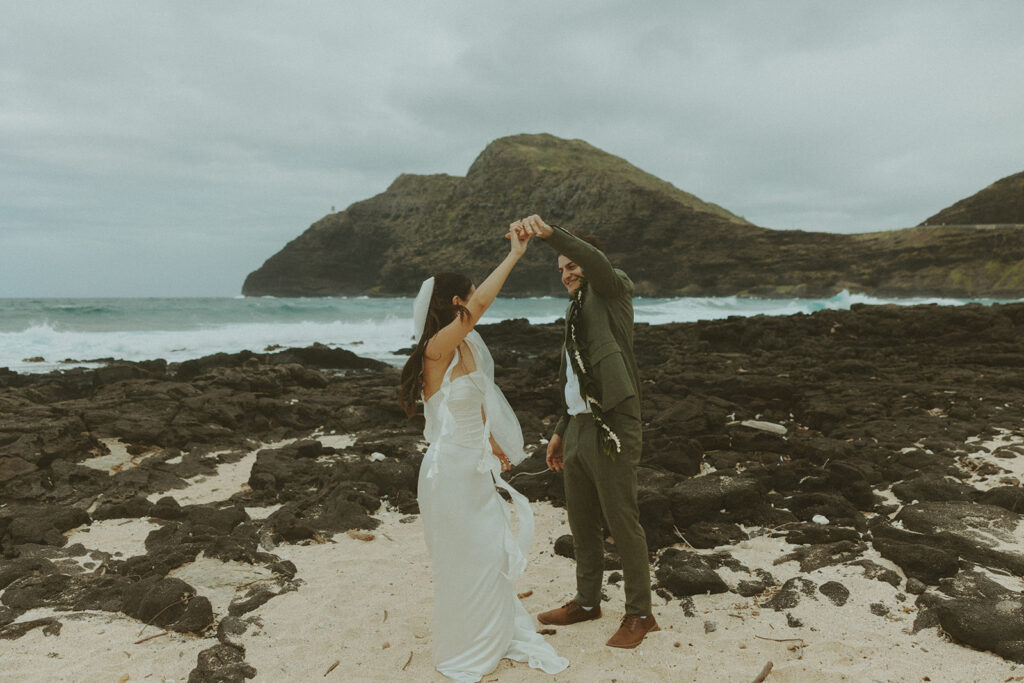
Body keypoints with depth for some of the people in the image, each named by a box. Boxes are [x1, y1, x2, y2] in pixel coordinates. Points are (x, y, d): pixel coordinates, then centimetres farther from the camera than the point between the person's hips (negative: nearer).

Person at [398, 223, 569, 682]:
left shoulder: (467, 348, 5)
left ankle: (499, 636, 38)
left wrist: (493, 446, 15)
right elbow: (479, 305, -36)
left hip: (475, 468, 8)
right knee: (465, 562, 7)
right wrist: (514, 255, -31)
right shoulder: (437, 350, -22)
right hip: (450, 469, -8)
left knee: (492, 551, 18)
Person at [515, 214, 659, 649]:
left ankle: (640, 614, 16)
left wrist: (549, 233, -38)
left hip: (612, 431, -8)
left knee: (623, 524, 0)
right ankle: (587, 602, 33)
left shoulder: (611, 292, -1)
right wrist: (561, 432, 22)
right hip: (579, 431, 9)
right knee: (581, 523, 16)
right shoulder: (576, 314, 22)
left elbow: (596, 261, -26)